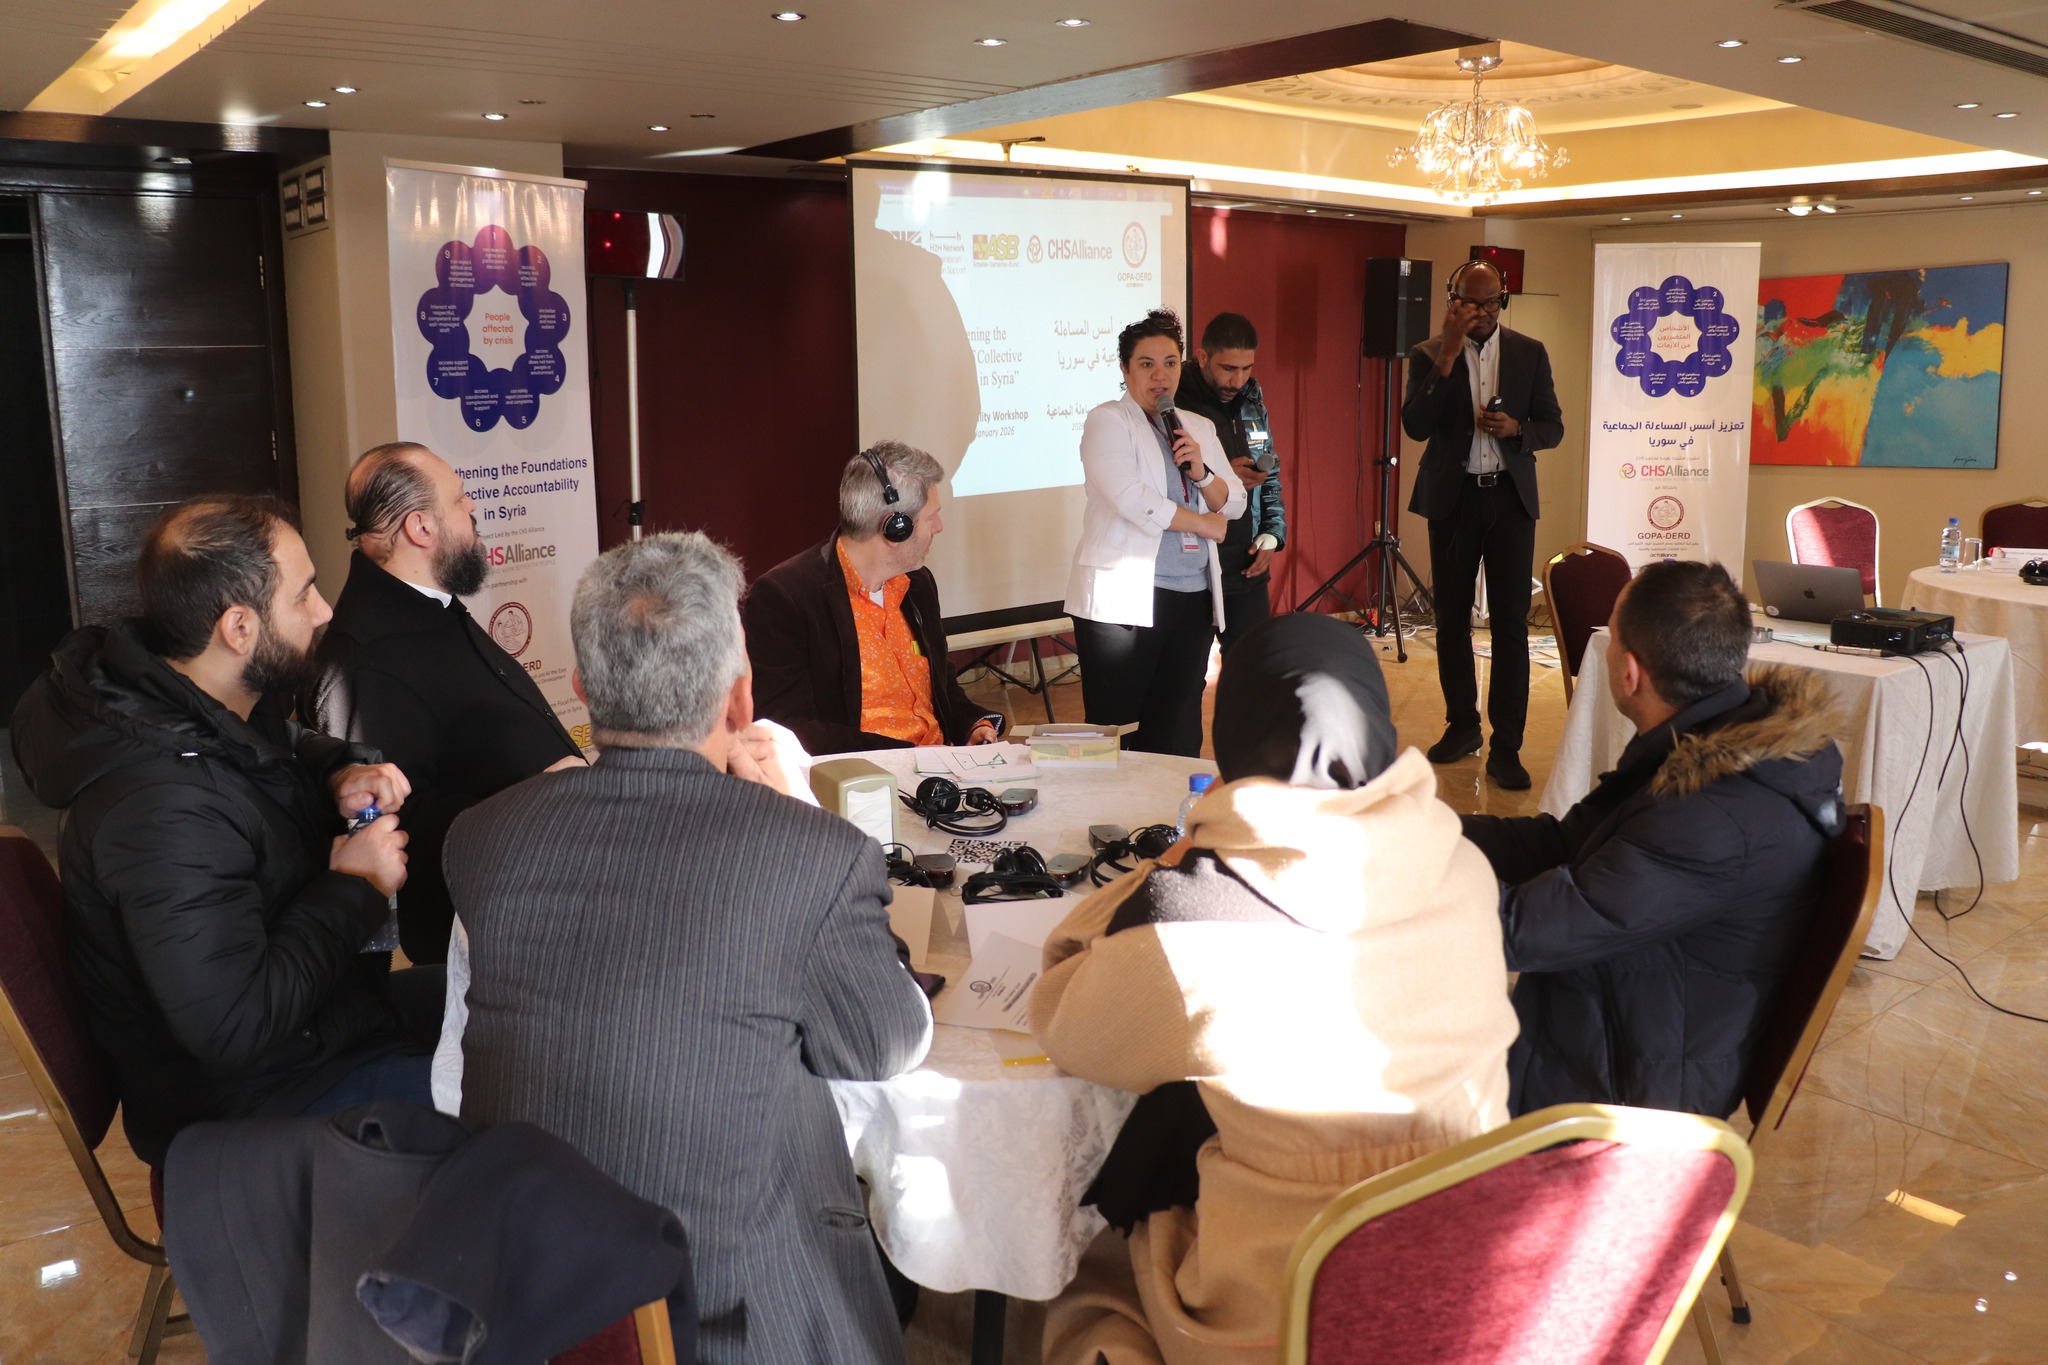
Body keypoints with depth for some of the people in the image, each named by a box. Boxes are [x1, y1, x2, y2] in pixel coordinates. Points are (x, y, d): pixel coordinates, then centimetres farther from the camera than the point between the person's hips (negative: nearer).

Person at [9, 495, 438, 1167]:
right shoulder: (163, 809, -33)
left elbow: (290, 748, 22)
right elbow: (232, 1025, -34)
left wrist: (343, 772, -3)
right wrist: (355, 887, -23)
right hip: (250, 1097, -10)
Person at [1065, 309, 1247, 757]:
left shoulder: (1200, 428, 18)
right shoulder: (1108, 421, -2)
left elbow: (1234, 504, 15)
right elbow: (1133, 501, -15)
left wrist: (1201, 472, -6)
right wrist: (1204, 523, -4)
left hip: (1193, 599, 6)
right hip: (1124, 599, -6)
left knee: (1179, 736, 6)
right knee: (1115, 730, -4)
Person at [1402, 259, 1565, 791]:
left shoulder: (1530, 353, 5)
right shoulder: (1428, 355, 0)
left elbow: (1553, 426, 7)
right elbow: (1415, 426, -13)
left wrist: (1516, 428, -14)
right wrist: (1448, 356, -18)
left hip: (1510, 498, 0)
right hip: (1452, 498, 0)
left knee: (1510, 623, -5)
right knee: (1451, 618, 9)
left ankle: (1506, 747, -3)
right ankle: (1462, 725, 25)